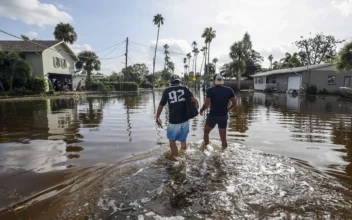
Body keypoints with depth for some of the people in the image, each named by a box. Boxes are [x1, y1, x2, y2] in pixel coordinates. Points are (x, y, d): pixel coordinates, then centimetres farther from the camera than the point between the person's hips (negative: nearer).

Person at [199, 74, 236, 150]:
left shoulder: (210, 90, -13)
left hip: (213, 116, -3)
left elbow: (206, 104, -18)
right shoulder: (229, 90, -2)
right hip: (224, 116, 3)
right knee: (223, 137, 13)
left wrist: (201, 110, 1)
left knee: (206, 132, 22)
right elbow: (234, 103, 1)